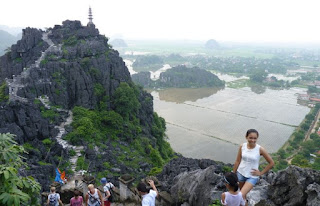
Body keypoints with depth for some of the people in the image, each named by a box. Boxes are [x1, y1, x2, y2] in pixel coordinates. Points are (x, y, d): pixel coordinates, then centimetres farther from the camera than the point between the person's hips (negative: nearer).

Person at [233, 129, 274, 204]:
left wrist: (261, 173, -5)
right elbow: (237, 161, 1)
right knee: (243, 194, 20)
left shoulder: (260, 149, -17)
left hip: (252, 177, -3)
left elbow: (271, 163, -6)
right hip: (240, 173, 3)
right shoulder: (242, 147, -9)